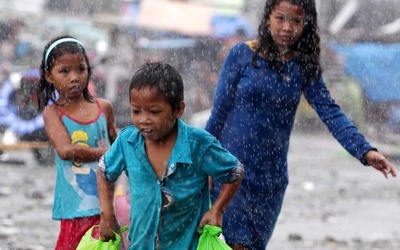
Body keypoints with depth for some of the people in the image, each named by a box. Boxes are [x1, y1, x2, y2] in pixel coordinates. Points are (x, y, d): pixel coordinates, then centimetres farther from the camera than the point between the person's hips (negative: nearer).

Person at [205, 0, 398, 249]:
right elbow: (219, 112, -3)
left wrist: (365, 151, -19)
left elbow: (330, 113, -6)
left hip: (272, 178, 3)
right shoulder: (242, 55, -7)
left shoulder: (303, 67, 2)